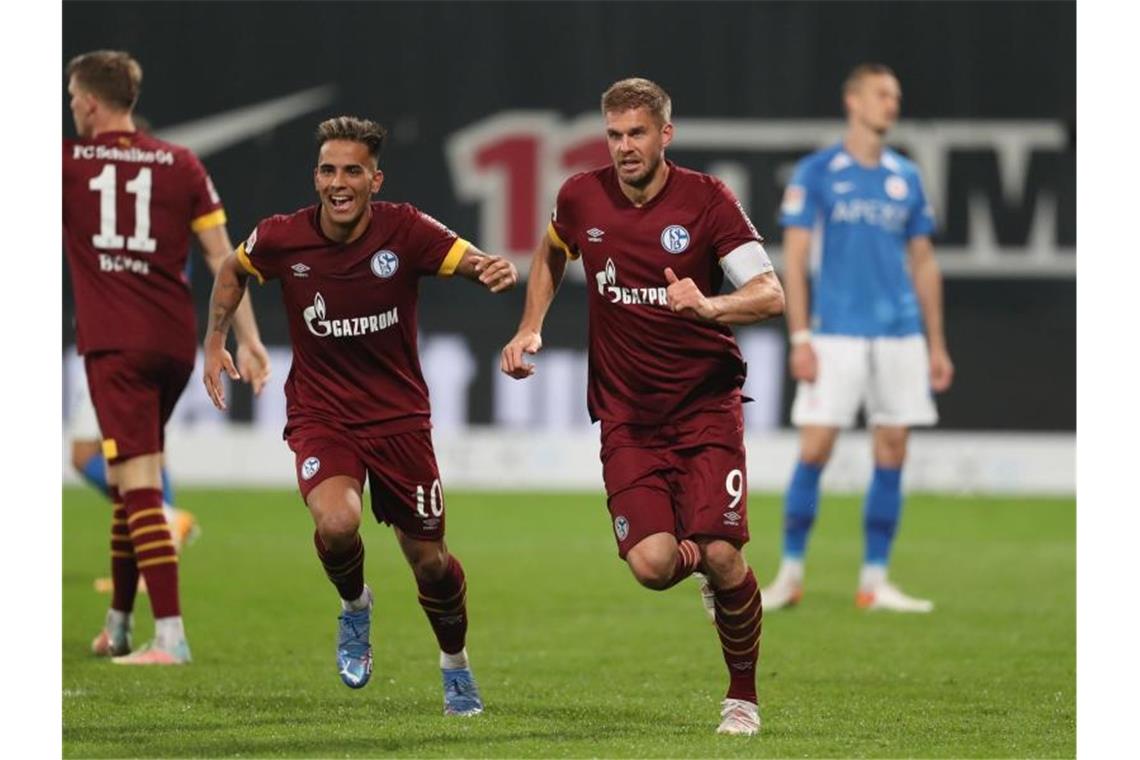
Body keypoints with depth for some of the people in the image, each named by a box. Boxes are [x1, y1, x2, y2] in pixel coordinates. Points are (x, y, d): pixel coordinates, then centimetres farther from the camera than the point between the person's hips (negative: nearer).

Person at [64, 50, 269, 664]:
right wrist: (248, 337, 7)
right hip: (175, 340, 5)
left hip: (113, 343, -5)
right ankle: (118, 625, 28)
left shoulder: (67, 163, 0)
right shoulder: (181, 165, 7)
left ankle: (170, 635, -21)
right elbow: (221, 256, 5)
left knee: (139, 484, -11)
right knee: (128, 481, 19)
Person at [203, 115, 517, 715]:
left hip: (399, 417, 0)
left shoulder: (405, 231, -15)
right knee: (336, 521, -29)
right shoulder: (282, 239, -10)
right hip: (319, 414, 0)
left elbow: (476, 263, -23)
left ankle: (455, 665, 36)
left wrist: (500, 271, -45)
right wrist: (214, 341, 9)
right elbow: (233, 270, 12)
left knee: (428, 559, 6)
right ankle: (354, 606, 5)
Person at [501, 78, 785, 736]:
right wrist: (530, 329, 12)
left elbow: (771, 296, -14)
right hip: (627, 417, 2)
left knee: (721, 557, -15)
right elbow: (552, 254, 24)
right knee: (653, 564, -16)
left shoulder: (708, 200, -9)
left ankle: (744, 695, 8)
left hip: (706, 406, -2)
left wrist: (708, 306, -32)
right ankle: (696, 558, 23)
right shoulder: (582, 198, 1)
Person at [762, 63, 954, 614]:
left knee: (891, 454, 2)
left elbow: (923, 264, 16)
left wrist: (936, 343, 11)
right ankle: (790, 573, 5)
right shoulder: (816, 173, 0)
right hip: (836, 336, -4)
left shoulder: (906, 178, 12)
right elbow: (794, 259, -3)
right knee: (814, 450, -7)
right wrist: (800, 338, -10)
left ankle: (874, 582, 7)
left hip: (900, 337, 4)